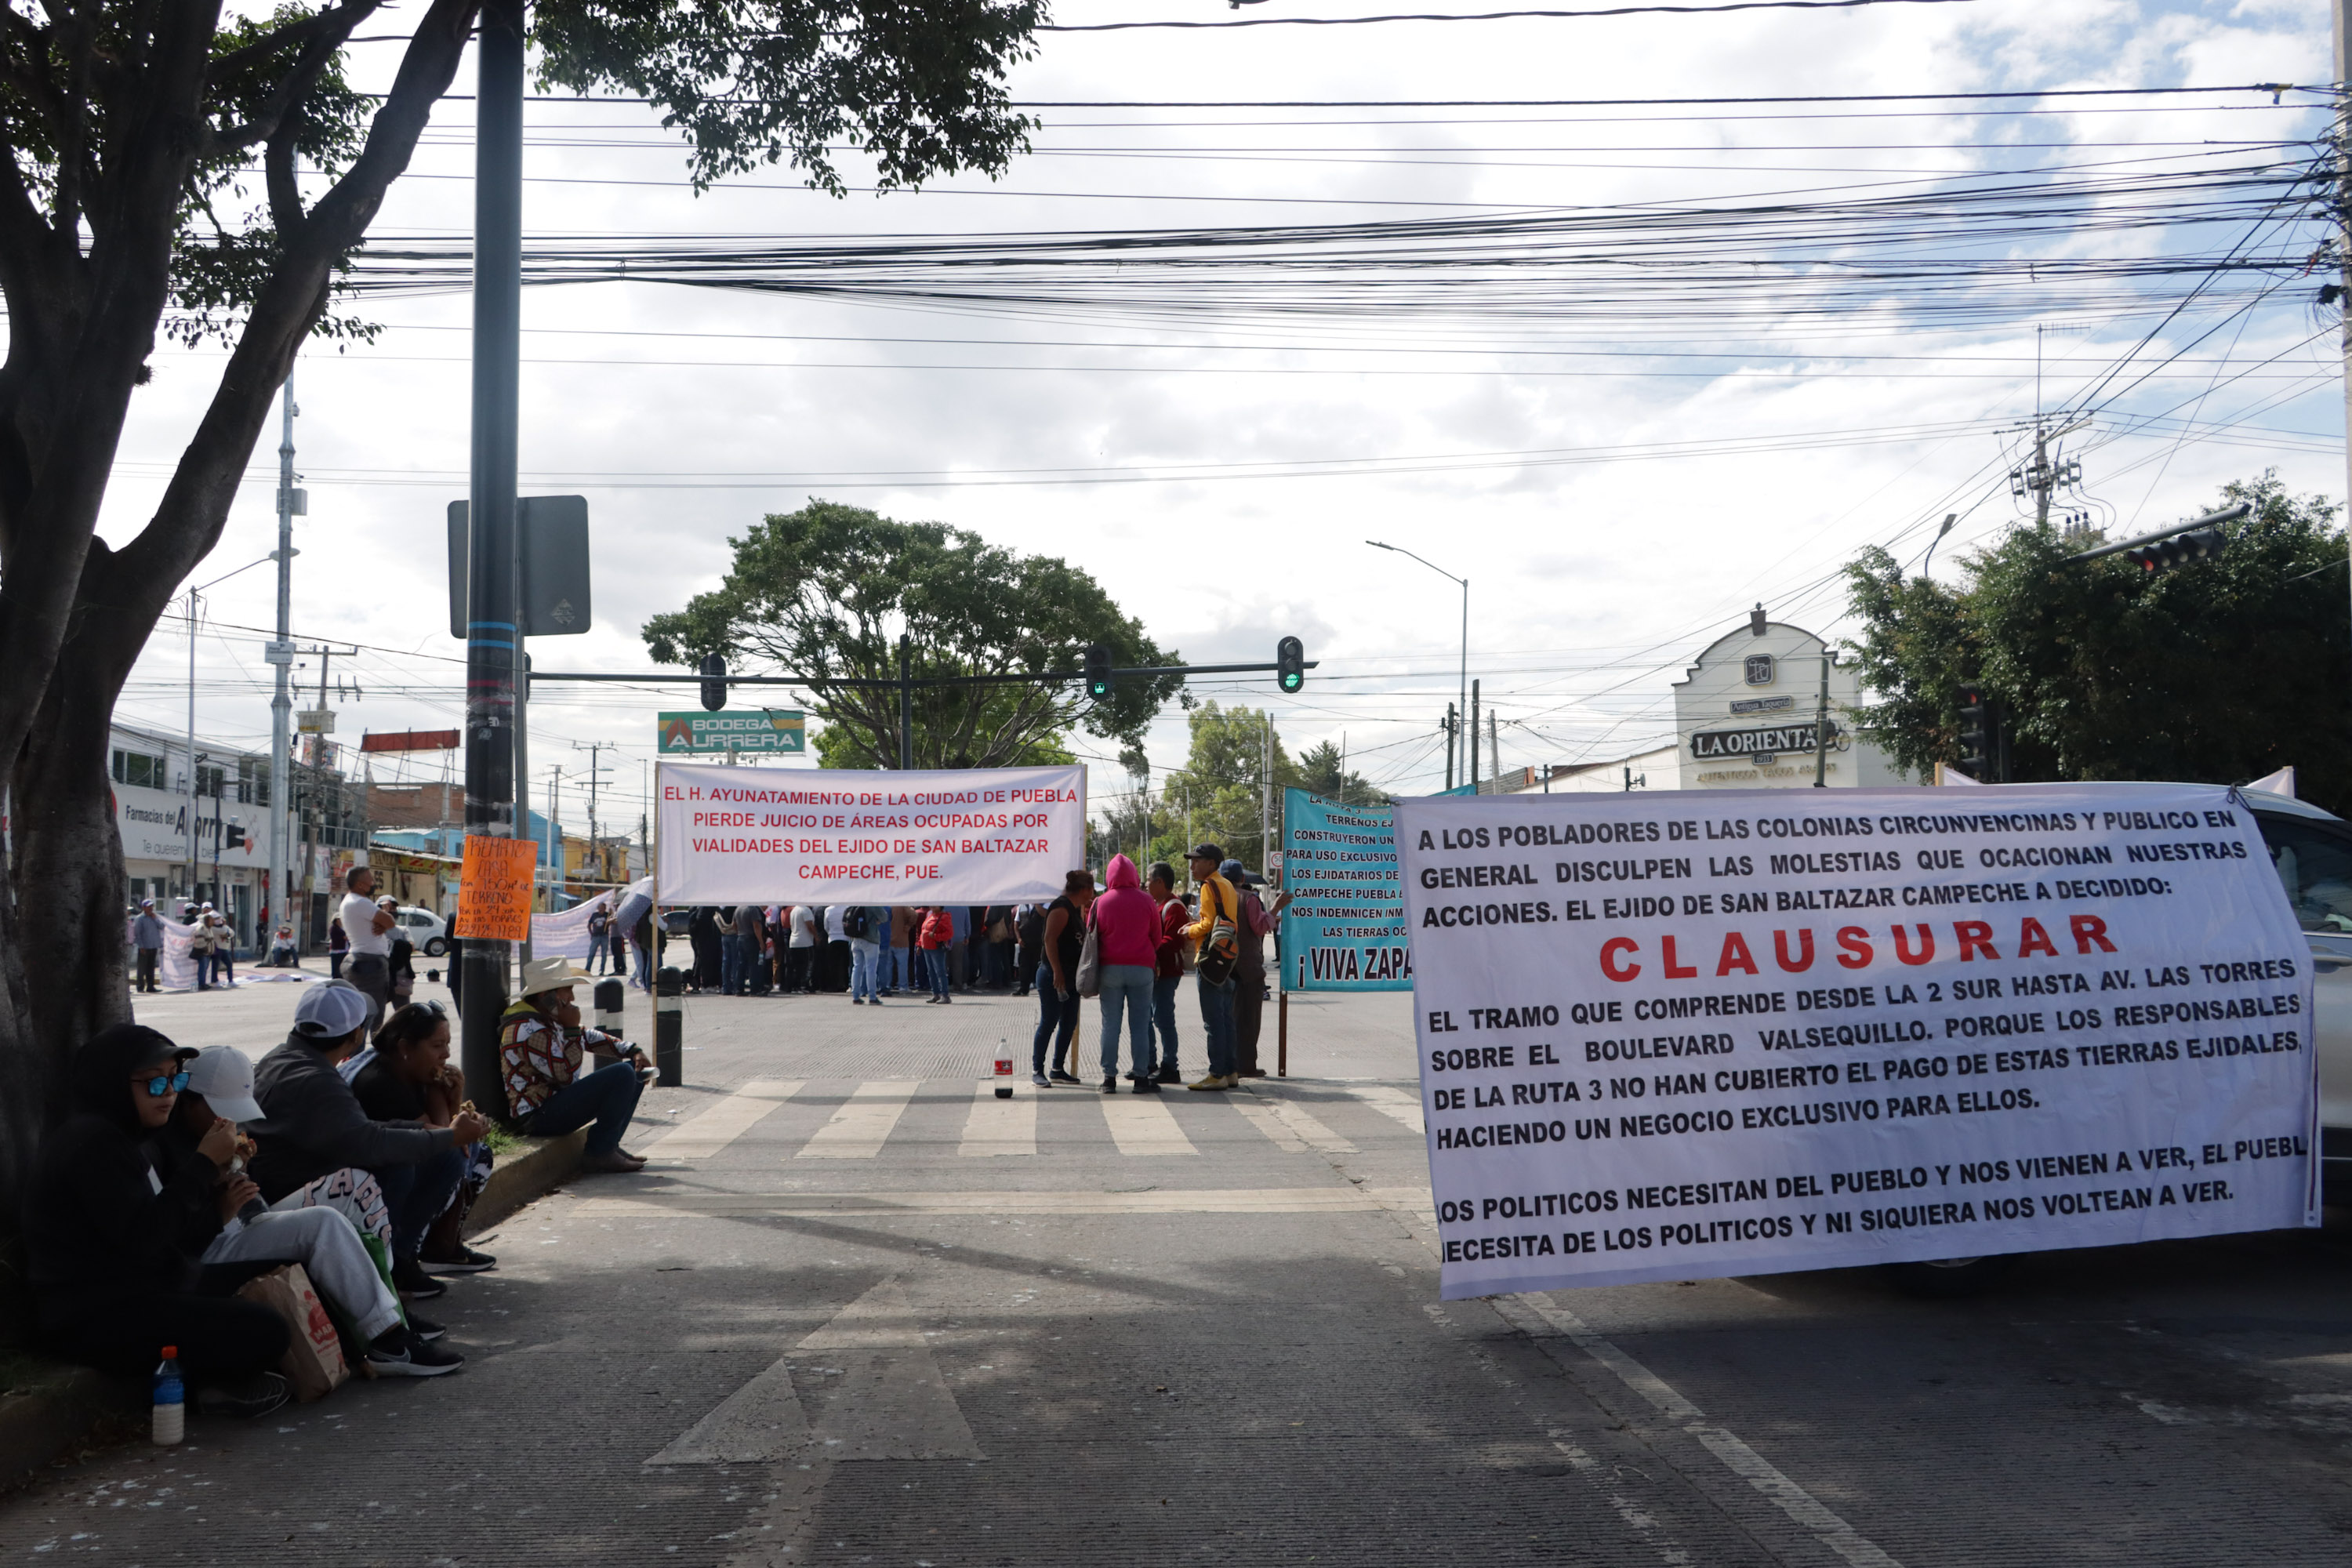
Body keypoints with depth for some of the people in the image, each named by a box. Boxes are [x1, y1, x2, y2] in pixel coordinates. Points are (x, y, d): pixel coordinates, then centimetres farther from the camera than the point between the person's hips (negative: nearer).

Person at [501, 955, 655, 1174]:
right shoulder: (529, 1031, -22)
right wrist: (572, 1027, -19)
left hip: (555, 1098, 11)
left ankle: (608, 1146, 6)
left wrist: (632, 1051, 10)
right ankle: (600, 1154, -16)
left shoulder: (547, 1017, 11)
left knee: (636, 1070, 13)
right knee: (622, 1074, -24)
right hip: (540, 1116, -11)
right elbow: (567, 1075, -23)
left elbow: (588, 1037, 21)